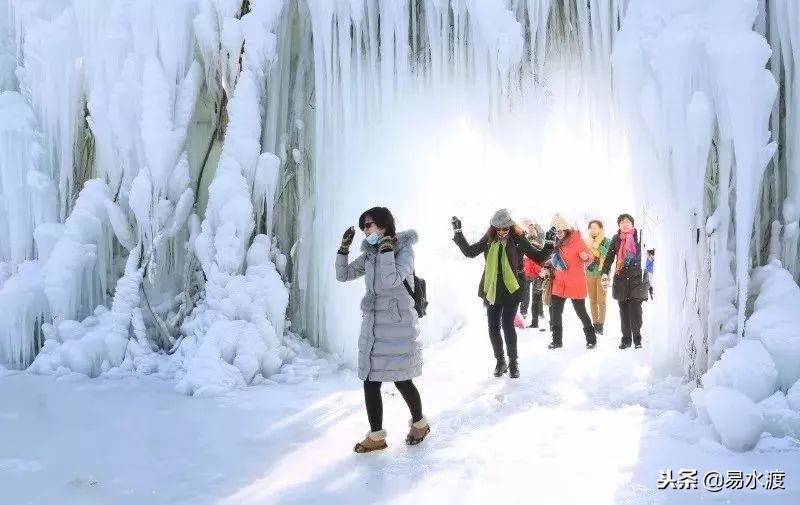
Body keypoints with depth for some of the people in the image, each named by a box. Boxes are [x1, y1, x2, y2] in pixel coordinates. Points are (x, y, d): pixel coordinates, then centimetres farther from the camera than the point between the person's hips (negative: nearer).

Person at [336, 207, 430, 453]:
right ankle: (376, 436, 16)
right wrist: (344, 247, -1)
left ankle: (419, 424, 32)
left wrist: (386, 249, -21)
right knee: (370, 382, 4)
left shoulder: (404, 249, -9)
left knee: (402, 381, 7)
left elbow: (390, 281, -23)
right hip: (373, 325, 6)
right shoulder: (369, 254, 8)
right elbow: (343, 275, 10)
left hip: (398, 325, -6)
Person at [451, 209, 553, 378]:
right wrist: (458, 232, 6)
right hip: (492, 290, 3)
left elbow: (538, 257, 0)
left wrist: (549, 245, -16)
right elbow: (469, 251, 11)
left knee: (507, 325, -10)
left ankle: (513, 362, 8)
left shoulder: (518, 240, -5)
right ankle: (500, 361, 23)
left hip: (512, 290, -3)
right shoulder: (488, 240, 2)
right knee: (493, 327, 5)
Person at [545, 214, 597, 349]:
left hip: (576, 285, -6)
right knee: (555, 312, 6)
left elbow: (589, 258, -12)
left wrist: (586, 257, -32)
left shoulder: (576, 240, -11)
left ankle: (591, 338, 20)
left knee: (581, 312, 4)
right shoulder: (557, 243, 8)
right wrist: (549, 265, 8)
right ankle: (557, 340, 17)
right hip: (559, 284, 6)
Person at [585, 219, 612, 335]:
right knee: (592, 300, 6)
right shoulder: (587, 241, 6)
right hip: (590, 274, 3)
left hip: (602, 274, -3)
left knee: (601, 300, -2)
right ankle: (595, 324, 12)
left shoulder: (606, 241, -4)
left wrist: (598, 246, -28)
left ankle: (601, 325, 4)